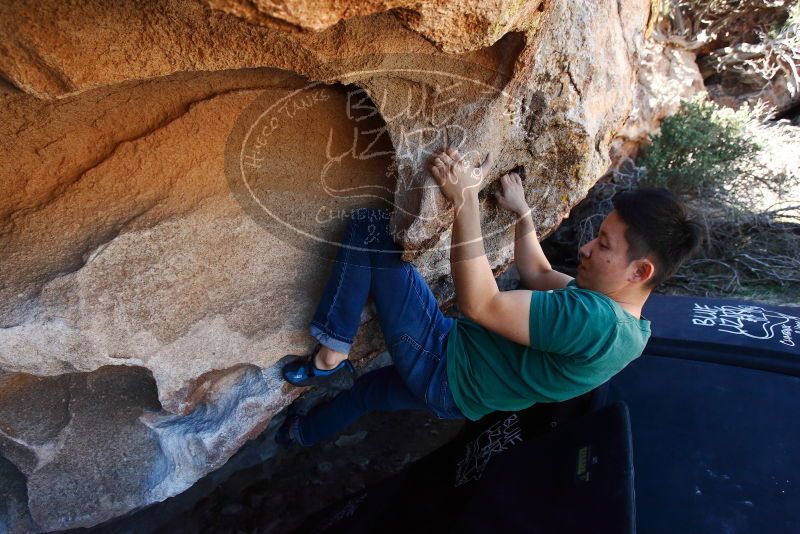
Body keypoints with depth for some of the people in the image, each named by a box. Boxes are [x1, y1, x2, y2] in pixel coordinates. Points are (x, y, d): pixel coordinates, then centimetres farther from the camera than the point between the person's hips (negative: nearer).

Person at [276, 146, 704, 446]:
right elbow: (537, 274, 16)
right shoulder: (628, 327, 1)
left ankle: (329, 360, -5)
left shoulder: (597, 322, -31)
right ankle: (301, 434, 62)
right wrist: (521, 211, 20)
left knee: (368, 226, -13)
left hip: (442, 364, -9)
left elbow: (479, 304, -35)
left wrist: (465, 199, -32)